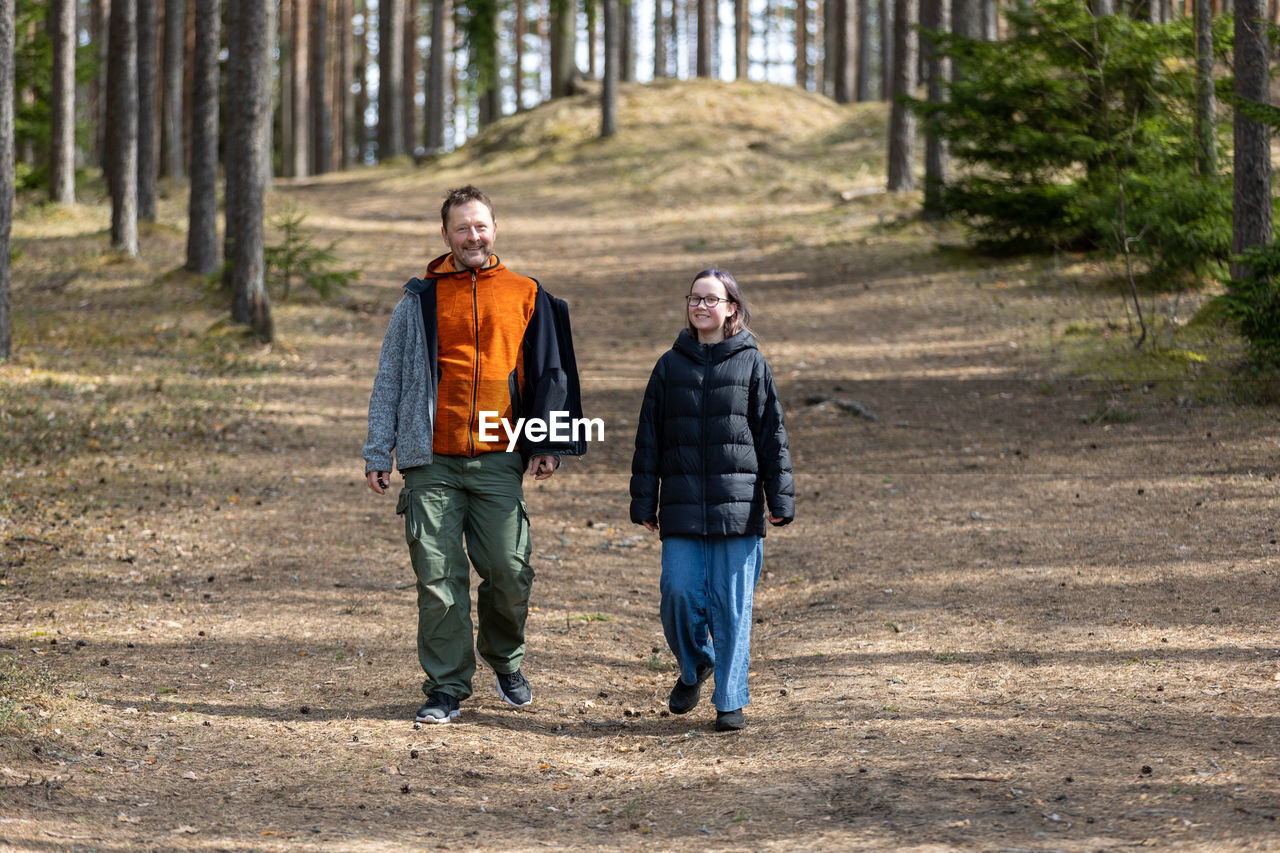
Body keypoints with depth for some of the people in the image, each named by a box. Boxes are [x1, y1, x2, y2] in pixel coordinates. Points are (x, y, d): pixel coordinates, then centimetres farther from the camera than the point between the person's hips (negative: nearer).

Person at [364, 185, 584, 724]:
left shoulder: (526, 296, 10)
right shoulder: (419, 301, 9)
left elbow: (551, 372, 13)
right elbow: (389, 381, 10)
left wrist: (548, 446, 4)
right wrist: (378, 453, 4)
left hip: (498, 462, 0)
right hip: (433, 463, 0)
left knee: (509, 572, -2)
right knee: (438, 578, -2)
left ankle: (505, 660, 25)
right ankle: (446, 688, 7)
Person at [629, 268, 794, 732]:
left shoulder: (752, 364, 4)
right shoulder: (670, 366, 9)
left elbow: (773, 436, 5)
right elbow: (649, 438, 11)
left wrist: (779, 498, -1)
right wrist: (643, 503, 7)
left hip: (738, 505, -1)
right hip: (683, 507, 2)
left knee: (732, 603, -1)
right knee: (680, 593, -6)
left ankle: (730, 700, 8)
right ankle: (693, 666, 22)